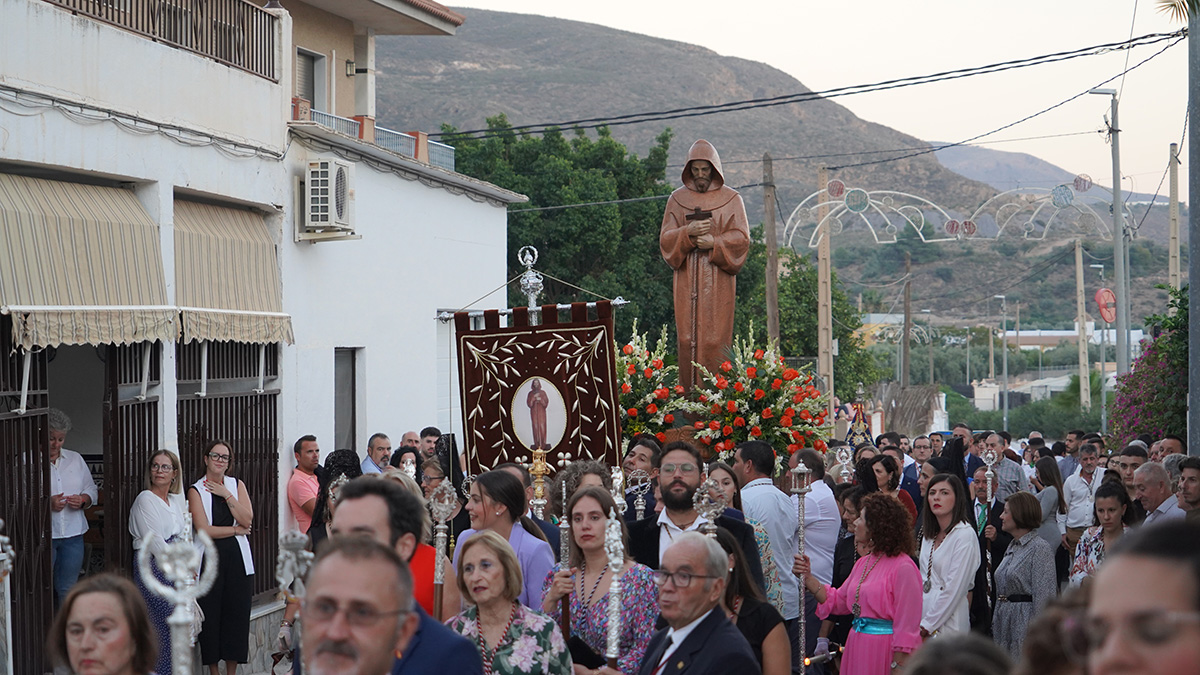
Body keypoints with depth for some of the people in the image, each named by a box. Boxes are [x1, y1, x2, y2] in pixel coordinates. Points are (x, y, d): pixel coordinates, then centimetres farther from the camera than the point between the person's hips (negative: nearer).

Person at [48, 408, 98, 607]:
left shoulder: (75, 459, 13)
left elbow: (92, 490, 18)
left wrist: (83, 499, -4)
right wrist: (47, 503, -20)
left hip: (73, 534, 4)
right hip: (42, 536, -4)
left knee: (67, 589, 7)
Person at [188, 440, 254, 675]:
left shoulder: (237, 485, 10)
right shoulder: (196, 491, 1)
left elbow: (247, 520, -2)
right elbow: (204, 530, -9)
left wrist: (227, 495, -8)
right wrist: (236, 530, -4)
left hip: (237, 559, 2)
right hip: (210, 559, -2)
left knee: (236, 614, 2)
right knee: (210, 615, -1)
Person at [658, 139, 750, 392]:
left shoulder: (731, 199, 6)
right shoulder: (677, 199, 12)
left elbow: (742, 238, 0)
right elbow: (665, 238, 6)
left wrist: (713, 242, -15)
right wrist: (688, 232, -13)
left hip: (718, 281, -2)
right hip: (687, 282, 2)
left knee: (715, 340, -6)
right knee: (688, 339, -2)